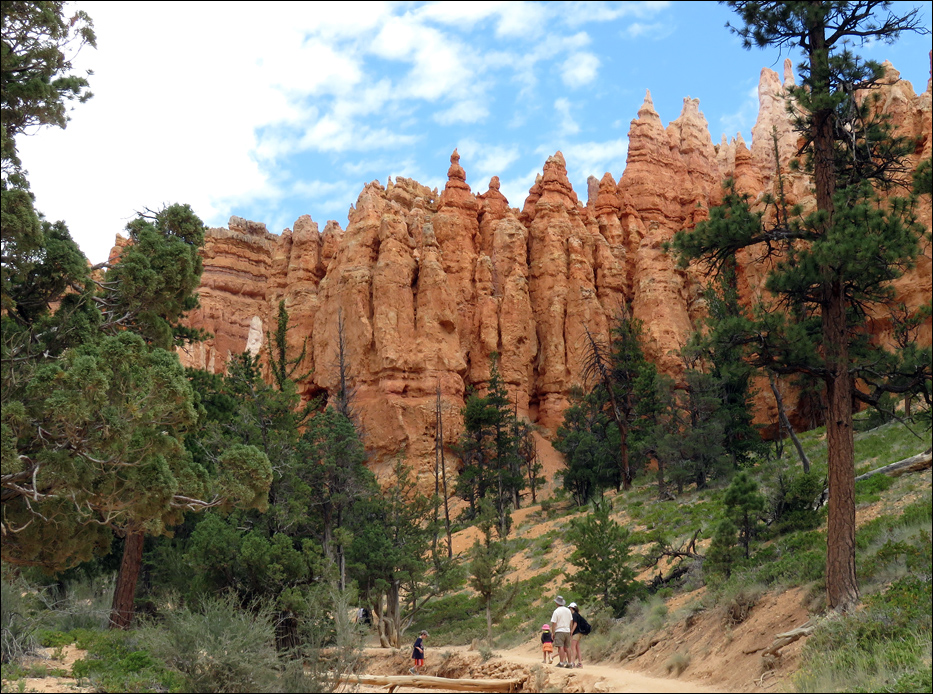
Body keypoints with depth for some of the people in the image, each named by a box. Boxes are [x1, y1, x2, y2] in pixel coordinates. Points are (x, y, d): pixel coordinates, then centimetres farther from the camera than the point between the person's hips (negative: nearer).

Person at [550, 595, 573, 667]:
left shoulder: (556, 611, -8)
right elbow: (571, 621, 17)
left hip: (559, 631, -6)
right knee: (567, 647, 10)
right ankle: (569, 663, 9)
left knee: (560, 647, -9)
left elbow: (553, 623, -10)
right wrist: (570, 630, 24)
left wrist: (553, 632, -4)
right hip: (567, 631, 6)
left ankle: (561, 663, -14)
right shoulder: (568, 610, 12)